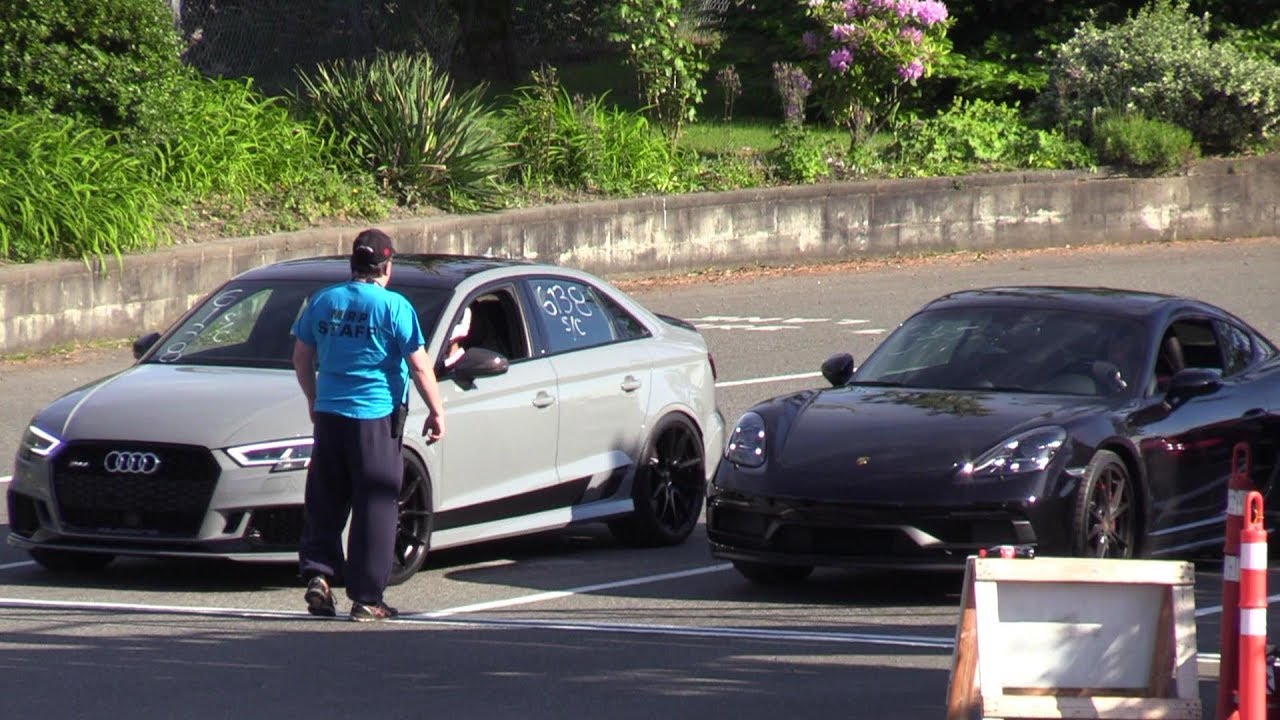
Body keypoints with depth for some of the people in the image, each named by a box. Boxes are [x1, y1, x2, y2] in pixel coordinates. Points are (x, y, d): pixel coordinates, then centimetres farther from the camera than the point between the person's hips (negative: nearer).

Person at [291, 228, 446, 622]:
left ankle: (318, 574, 0)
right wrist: (437, 412, 0)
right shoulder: (393, 307, -8)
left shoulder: (323, 301, 7)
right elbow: (419, 366, -9)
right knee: (375, 508, 1)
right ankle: (366, 598, 1)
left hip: (329, 413, 4)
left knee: (325, 503, 14)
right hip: (376, 417, -4)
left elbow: (301, 357, 15)